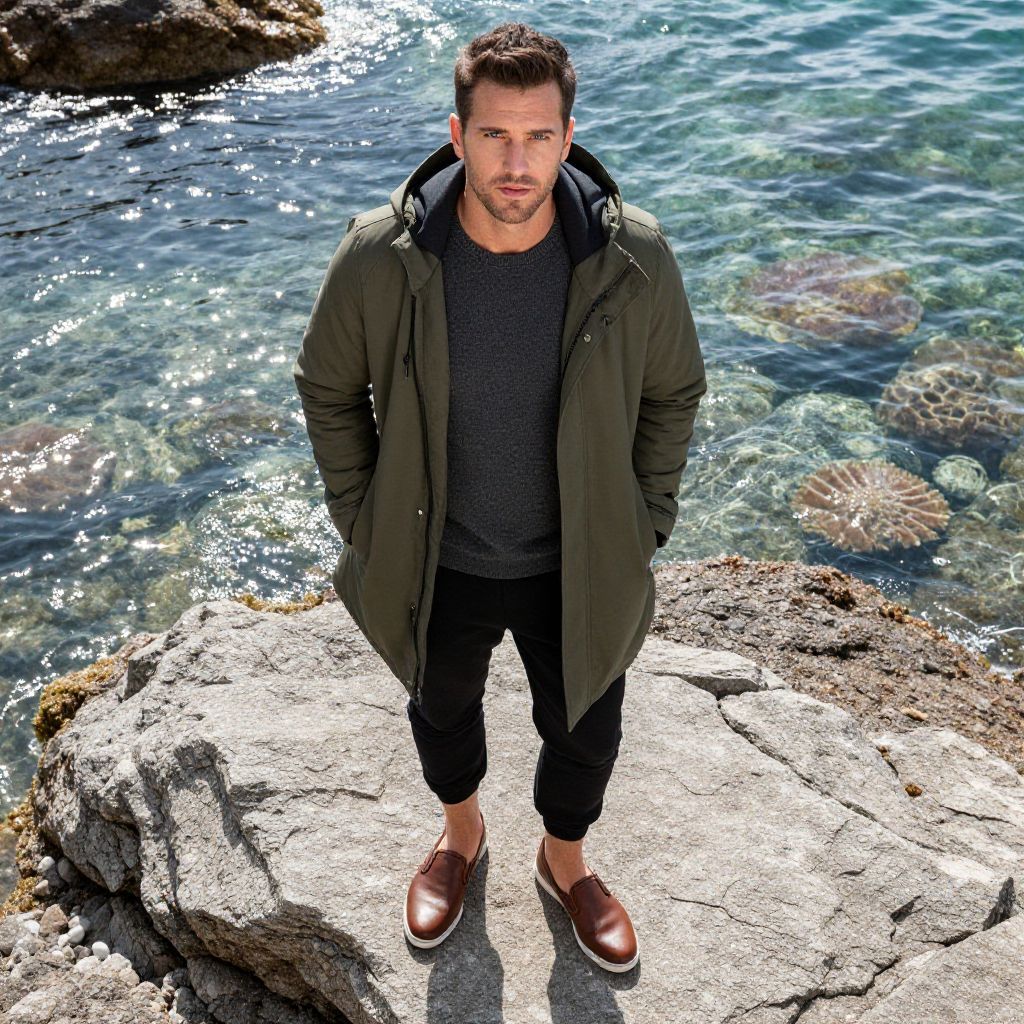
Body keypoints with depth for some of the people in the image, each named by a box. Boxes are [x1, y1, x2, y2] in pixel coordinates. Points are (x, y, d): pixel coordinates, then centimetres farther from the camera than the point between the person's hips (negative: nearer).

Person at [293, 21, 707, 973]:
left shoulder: (635, 259, -21)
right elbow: (327, 386, -5)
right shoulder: (380, 257, -23)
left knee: (584, 734, 21)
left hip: (576, 567, 0)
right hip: (436, 565, 0)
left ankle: (564, 860, 56)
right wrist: (362, 520, -3)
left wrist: (643, 527, -2)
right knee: (442, 708, 27)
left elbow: (672, 392, -3)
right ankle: (460, 834, 62)